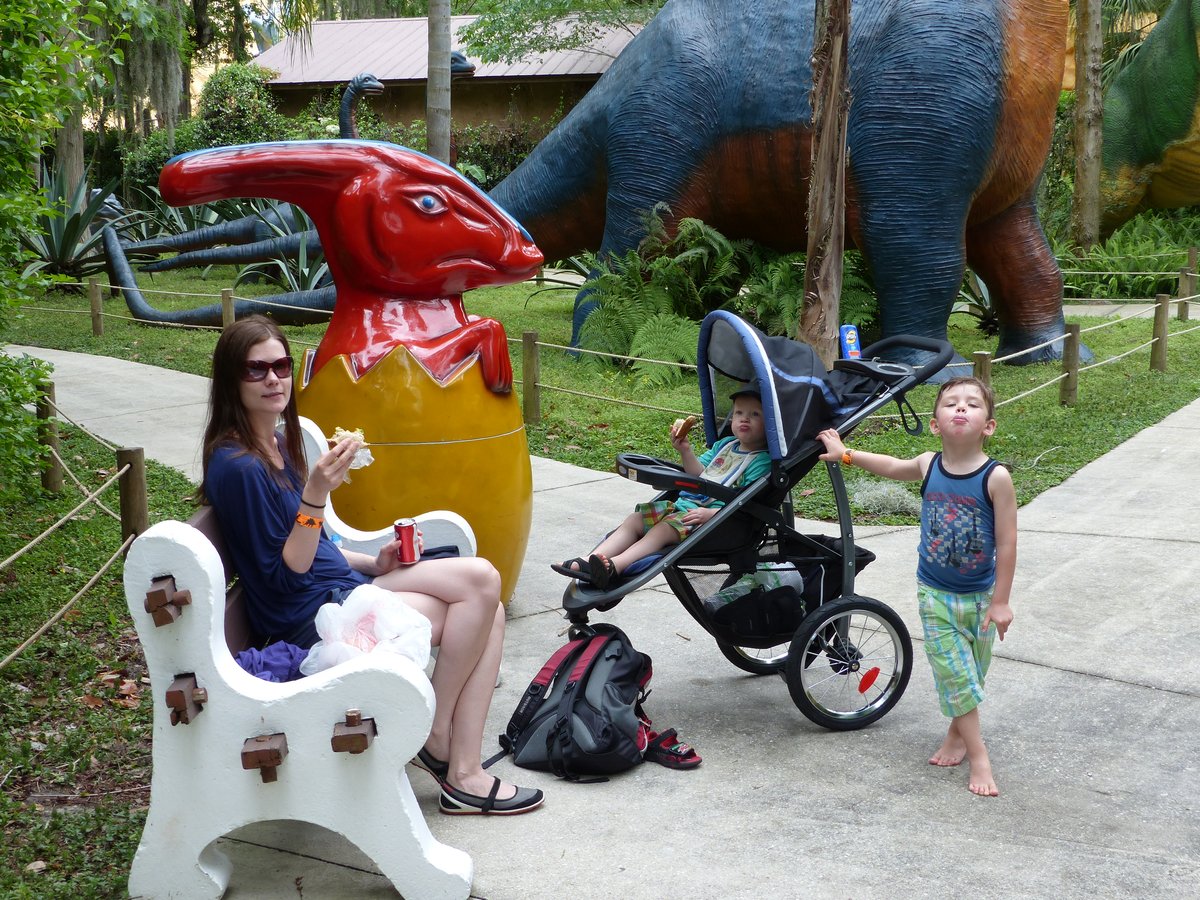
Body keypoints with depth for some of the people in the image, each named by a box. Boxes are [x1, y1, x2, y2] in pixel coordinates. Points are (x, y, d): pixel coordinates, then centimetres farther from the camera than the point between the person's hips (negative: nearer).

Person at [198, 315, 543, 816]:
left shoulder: (279, 443, 11)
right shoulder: (238, 467, -19)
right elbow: (284, 576, -20)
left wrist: (372, 564, 7)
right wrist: (316, 495, -29)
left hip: (342, 588, 9)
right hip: (308, 619, -9)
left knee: (487, 609, -5)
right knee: (480, 580, -13)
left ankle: (463, 774, -7)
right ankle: (437, 737, 1)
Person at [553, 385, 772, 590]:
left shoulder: (761, 461, -6)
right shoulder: (724, 445, 20)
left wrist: (711, 514, -25)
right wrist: (686, 451, 5)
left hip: (712, 516, -9)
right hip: (683, 504, 9)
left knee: (664, 528, -29)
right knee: (634, 520, -4)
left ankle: (614, 566, -47)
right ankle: (588, 562, -16)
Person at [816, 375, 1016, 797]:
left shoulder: (996, 477, -19)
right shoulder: (928, 466, -8)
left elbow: (1006, 543, -14)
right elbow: (891, 466, 16)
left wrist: (1001, 601, -12)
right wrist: (845, 453, 19)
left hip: (980, 596, -2)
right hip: (935, 594, 2)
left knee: (972, 672, 14)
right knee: (954, 672, 0)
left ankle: (959, 731, 37)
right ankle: (978, 757, 9)